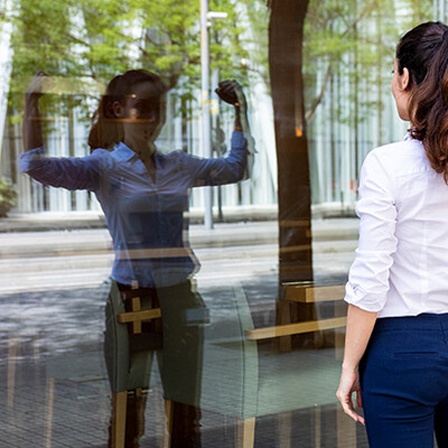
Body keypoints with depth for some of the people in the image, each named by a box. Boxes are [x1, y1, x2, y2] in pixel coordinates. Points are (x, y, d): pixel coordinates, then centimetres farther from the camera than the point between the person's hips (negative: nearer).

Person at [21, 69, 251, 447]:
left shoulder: (179, 165, 8)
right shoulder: (105, 166, -4)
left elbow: (236, 168, 22)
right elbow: (35, 165, -17)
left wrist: (241, 109, 17)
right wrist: (32, 103, -21)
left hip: (180, 297, 4)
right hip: (130, 298, -3)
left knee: (187, 415, 10)